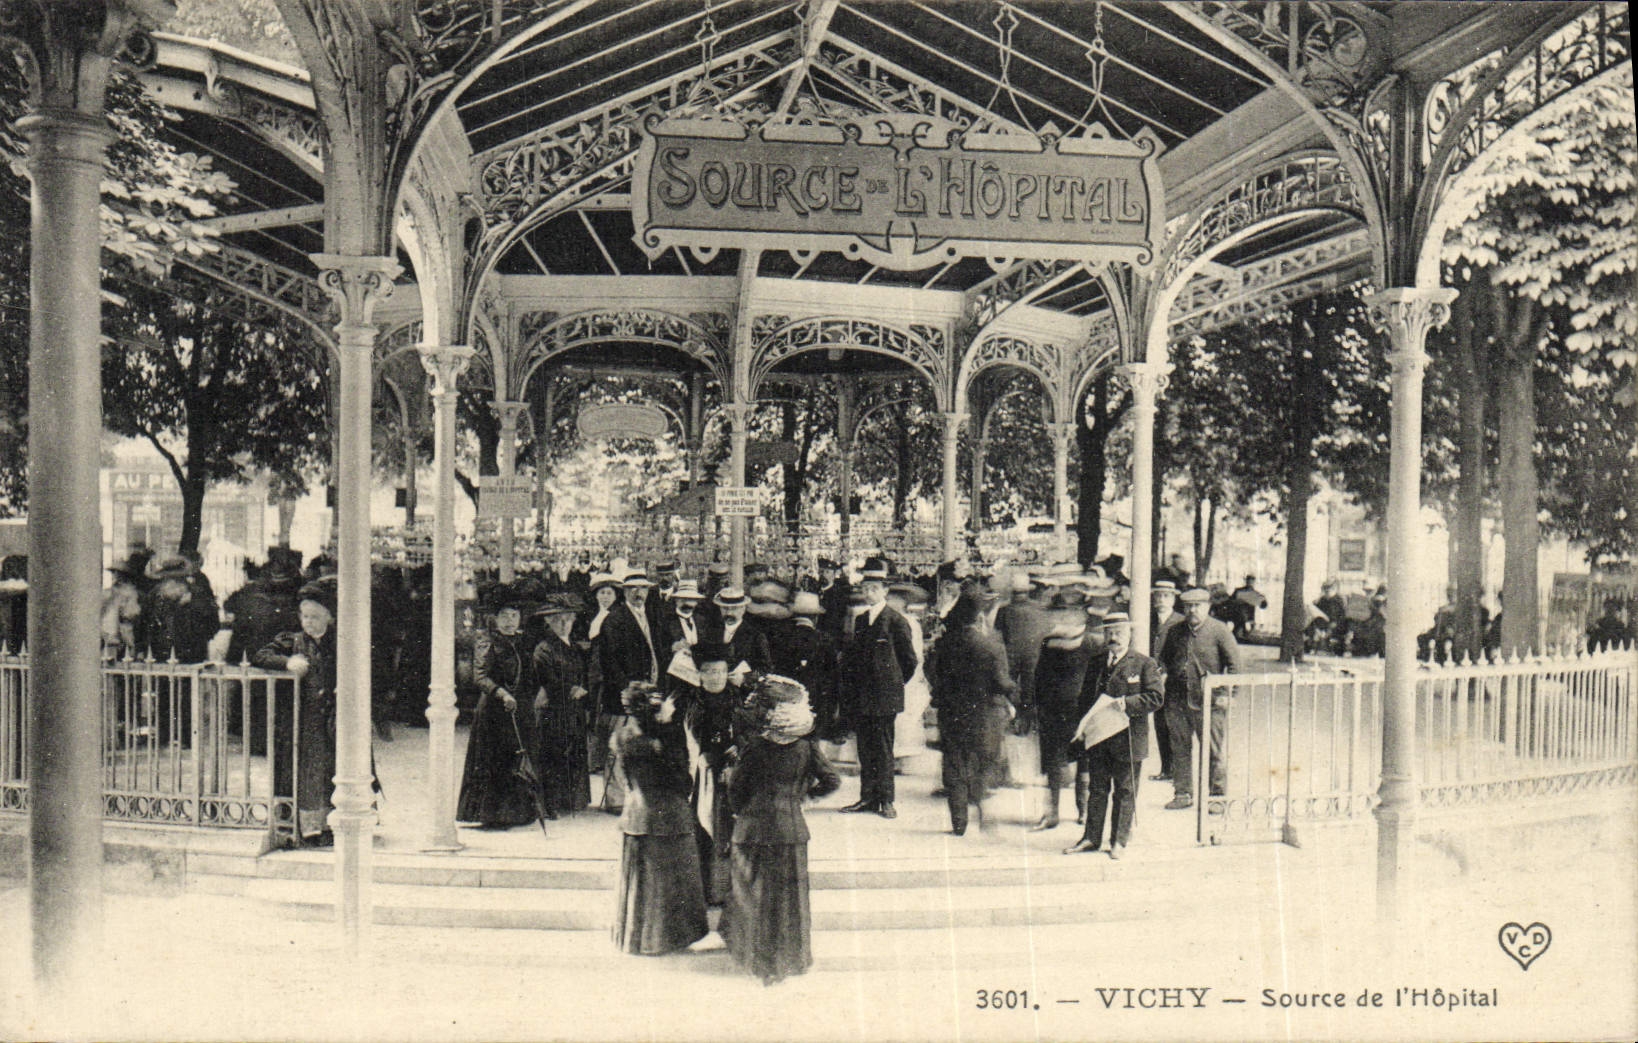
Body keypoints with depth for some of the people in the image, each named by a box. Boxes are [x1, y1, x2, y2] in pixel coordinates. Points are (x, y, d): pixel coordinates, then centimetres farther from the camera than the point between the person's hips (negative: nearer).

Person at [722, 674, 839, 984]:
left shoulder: (753, 748, -13)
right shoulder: (806, 748, -6)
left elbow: (735, 789, -8)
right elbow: (832, 781, -4)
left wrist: (741, 810, 12)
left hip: (753, 830, -2)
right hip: (791, 831, 2)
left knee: (754, 896, 14)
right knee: (789, 897, 16)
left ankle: (759, 958, 24)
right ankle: (790, 956, 26)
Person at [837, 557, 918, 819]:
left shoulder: (896, 622, -7)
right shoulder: (860, 620, 12)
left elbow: (910, 661, -1)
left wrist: (894, 684, 7)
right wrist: (850, 690, 10)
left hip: (885, 697, -6)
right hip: (860, 699, 6)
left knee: (883, 748, -1)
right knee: (865, 748, 9)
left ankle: (886, 800, 7)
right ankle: (868, 797, 17)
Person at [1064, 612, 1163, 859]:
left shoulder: (1144, 664, -2)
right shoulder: (1096, 664, 13)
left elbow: (1156, 697, -9)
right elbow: (1085, 697, 18)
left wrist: (1127, 704, -22)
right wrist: (1083, 724, 4)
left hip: (1128, 739, -4)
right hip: (1097, 737, 4)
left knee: (1124, 791, 5)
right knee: (1097, 789, 11)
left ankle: (1119, 841, 16)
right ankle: (1091, 837, 20)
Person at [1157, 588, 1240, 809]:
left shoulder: (1219, 630, -3)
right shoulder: (1175, 631, 10)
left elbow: (1234, 664, -4)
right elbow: (1164, 658, 24)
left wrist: (1225, 693, -10)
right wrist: (1163, 674, 7)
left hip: (1208, 701, -4)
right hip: (1177, 700, 4)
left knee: (1212, 751, 2)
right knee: (1180, 749, 9)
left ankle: (1217, 795, 13)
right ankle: (1182, 793, 20)